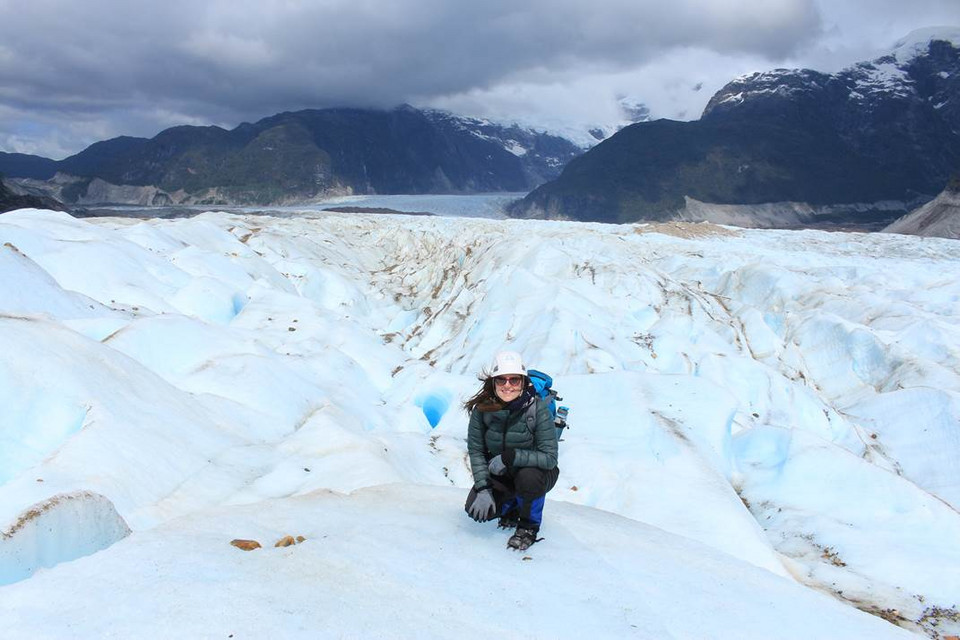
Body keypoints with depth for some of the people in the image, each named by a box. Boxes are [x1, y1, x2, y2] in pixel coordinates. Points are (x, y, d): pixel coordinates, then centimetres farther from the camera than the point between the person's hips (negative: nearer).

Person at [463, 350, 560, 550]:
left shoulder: (538, 409, -26)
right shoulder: (482, 408, -16)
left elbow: (550, 458, -27)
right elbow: (475, 450, -10)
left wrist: (510, 456, -35)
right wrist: (482, 488, -20)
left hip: (537, 472, -3)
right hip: (500, 475, 3)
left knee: (528, 477, -36)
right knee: (476, 509, -17)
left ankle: (529, 526, -4)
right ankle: (512, 507, 18)